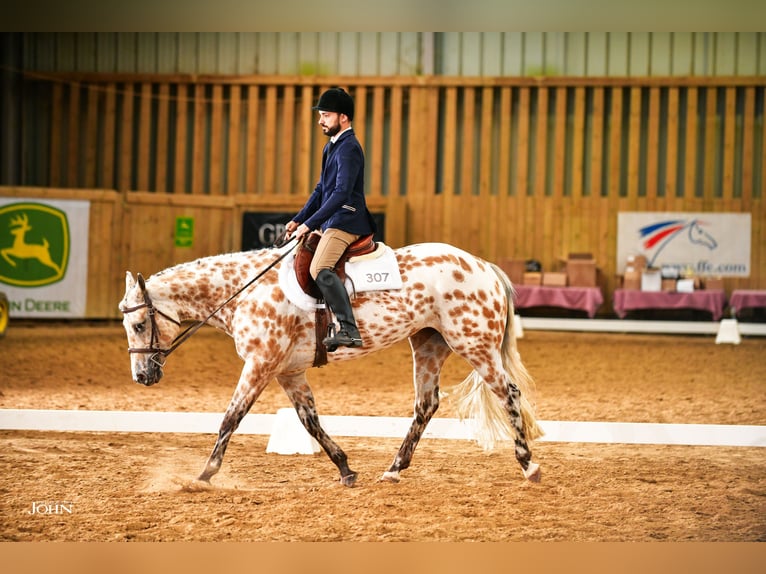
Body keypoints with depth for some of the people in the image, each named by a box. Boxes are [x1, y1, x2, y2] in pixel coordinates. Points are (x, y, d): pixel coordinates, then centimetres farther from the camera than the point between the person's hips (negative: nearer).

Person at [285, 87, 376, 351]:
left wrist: (309, 224, -24)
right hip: (331, 222, 12)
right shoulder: (332, 146, 18)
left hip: (346, 222, -12)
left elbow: (341, 193, -23)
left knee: (320, 269, -29)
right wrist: (299, 220, 16)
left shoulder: (349, 148, -14)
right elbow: (321, 189, 25)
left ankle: (349, 330, -36)